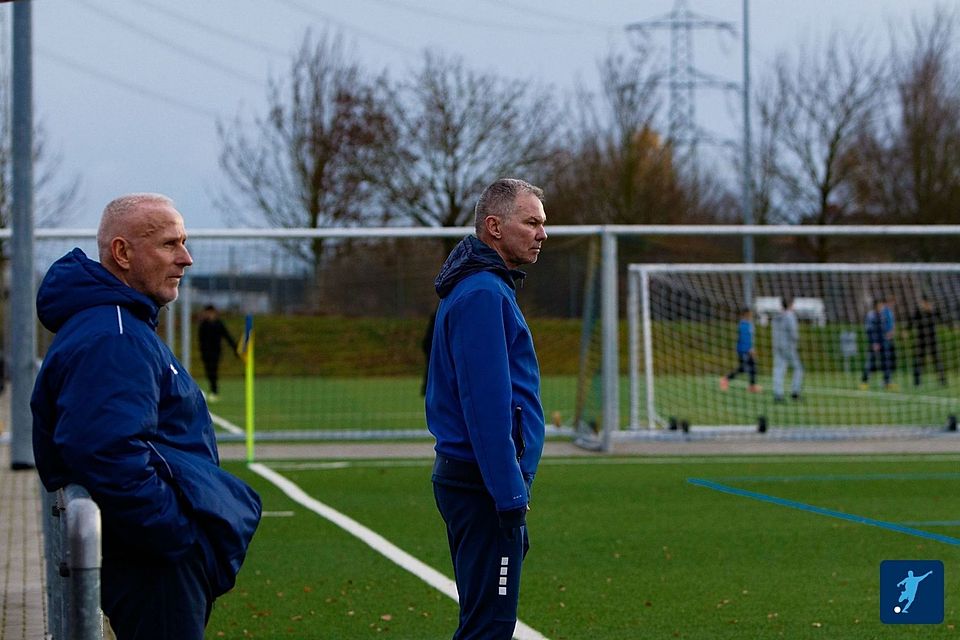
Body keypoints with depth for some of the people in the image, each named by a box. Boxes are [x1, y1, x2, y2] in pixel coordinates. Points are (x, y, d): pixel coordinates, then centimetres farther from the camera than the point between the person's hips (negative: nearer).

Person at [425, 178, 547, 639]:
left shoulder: (485, 288, 17)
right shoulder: (483, 294, -15)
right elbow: (488, 406, -21)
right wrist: (510, 496, -22)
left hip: (465, 477, 11)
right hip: (487, 482, -11)